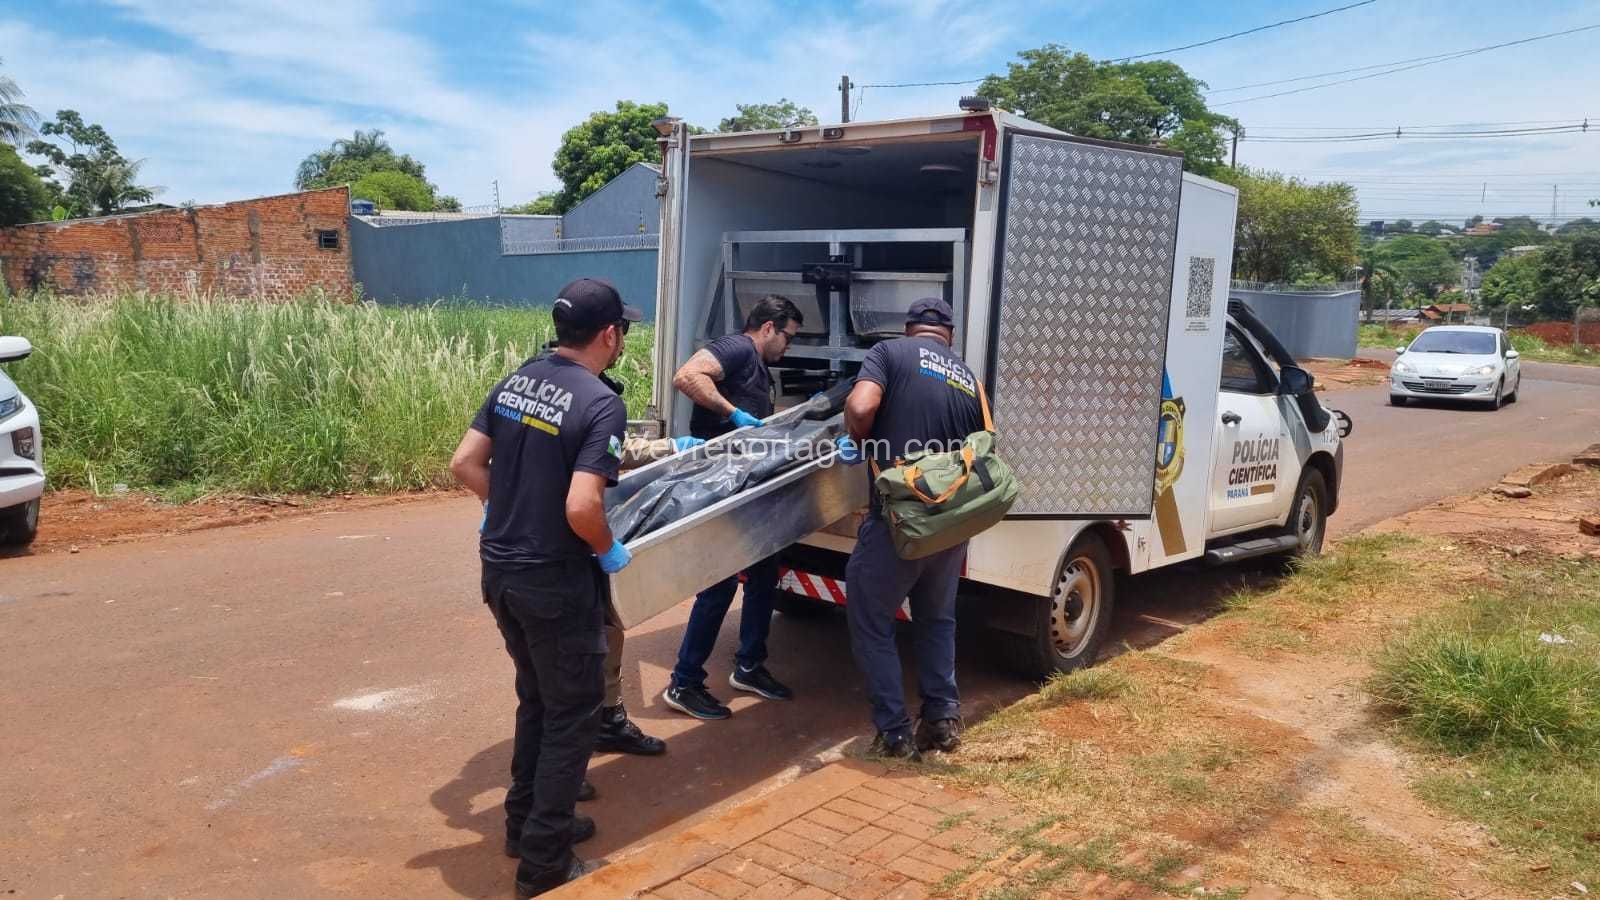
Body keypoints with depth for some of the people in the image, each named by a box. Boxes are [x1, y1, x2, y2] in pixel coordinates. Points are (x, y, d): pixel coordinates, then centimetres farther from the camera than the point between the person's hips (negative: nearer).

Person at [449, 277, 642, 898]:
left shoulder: (515, 381, 3)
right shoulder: (601, 405, -19)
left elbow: (464, 464, 6)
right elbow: (581, 508, -27)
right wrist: (610, 552, -9)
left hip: (500, 573, 8)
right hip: (554, 584, -7)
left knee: (537, 698, 24)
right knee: (573, 713, 9)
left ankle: (525, 820, 38)